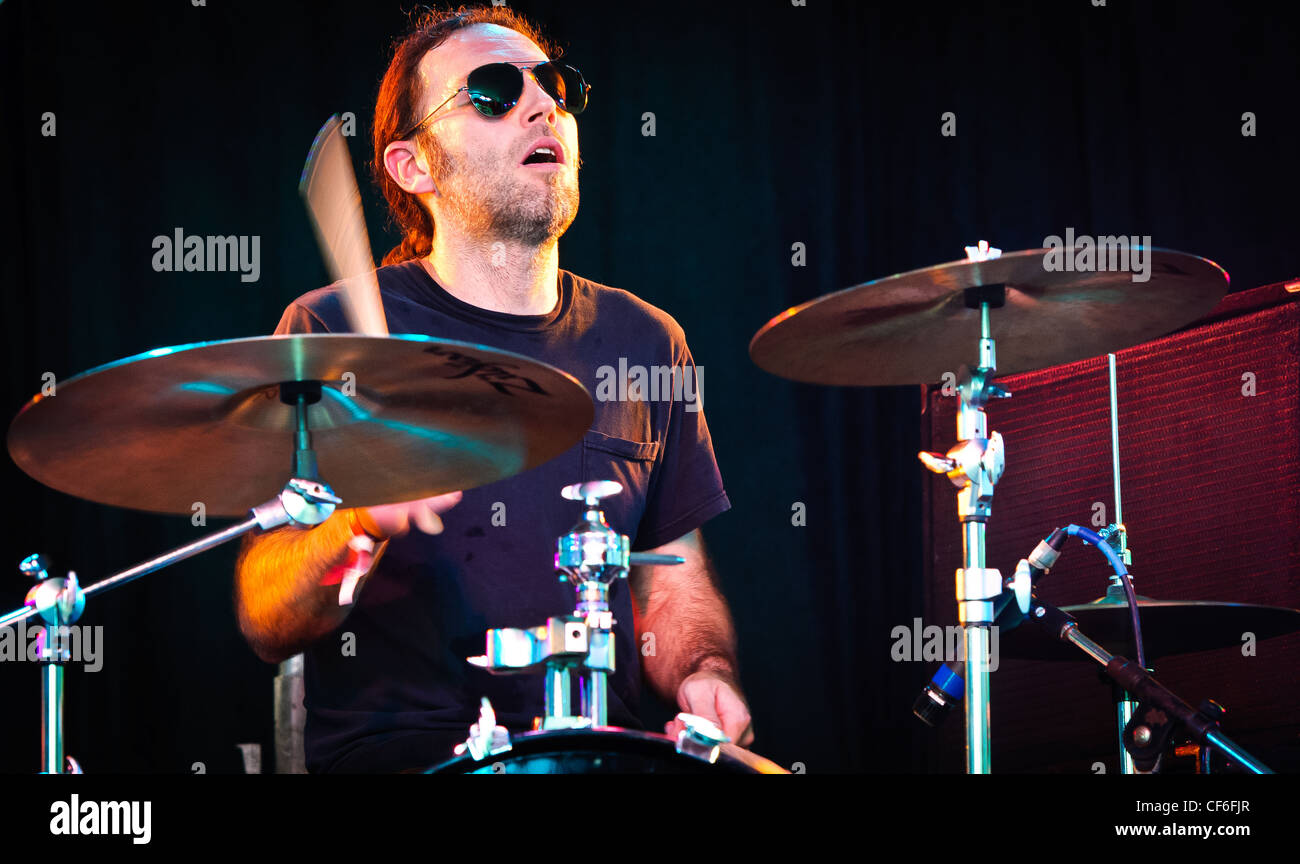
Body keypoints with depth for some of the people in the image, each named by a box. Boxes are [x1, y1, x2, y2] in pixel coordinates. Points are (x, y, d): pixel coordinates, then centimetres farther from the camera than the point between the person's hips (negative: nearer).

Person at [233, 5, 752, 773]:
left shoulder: (644, 342, 13)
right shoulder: (333, 332, -1)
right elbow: (266, 624, -7)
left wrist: (705, 677, -2)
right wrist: (360, 525, -26)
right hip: (394, 752, -4)